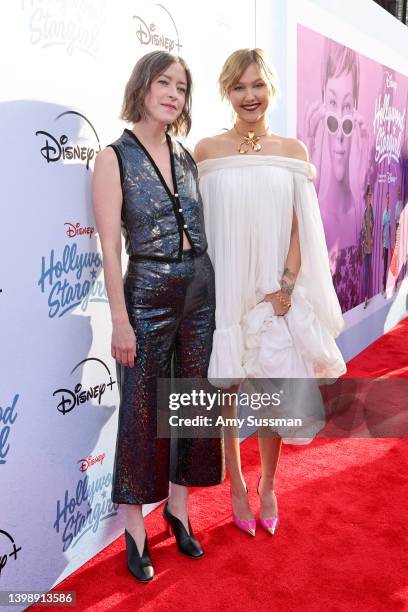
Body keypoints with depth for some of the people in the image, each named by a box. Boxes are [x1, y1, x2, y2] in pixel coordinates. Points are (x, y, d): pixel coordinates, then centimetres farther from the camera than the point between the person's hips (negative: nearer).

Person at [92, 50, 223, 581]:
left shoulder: (186, 156, 10)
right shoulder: (115, 157, -5)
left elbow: (201, 226, 13)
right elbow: (110, 248, -10)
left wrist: (217, 292, 9)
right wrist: (120, 321, -14)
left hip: (202, 288, 6)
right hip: (148, 295, -5)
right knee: (142, 413, 4)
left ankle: (179, 508, 33)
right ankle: (136, 530, 22)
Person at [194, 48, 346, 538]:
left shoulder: (292, 151, 4)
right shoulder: (206, 151, 0)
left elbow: (301, 228, 3)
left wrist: (286, 287, -7)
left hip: (275, 293, 1)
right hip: (222, 290, -1)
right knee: (226, 391, 8)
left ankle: (268, 484, 29)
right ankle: (237, 484, 29)